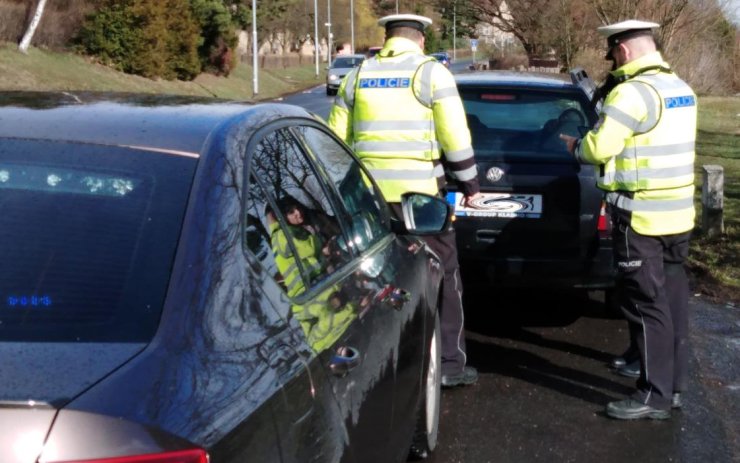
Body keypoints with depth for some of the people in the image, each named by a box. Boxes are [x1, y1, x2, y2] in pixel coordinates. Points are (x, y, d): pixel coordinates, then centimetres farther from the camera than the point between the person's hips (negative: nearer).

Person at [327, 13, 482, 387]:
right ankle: (449, 365, 9)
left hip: (370, 193, 4)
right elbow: (455, 136, -6)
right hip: (420, 191, -4)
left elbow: (336, 137, 12)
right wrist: (469, 183, 4)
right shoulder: (431, 73, -1)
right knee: (442, 276, 6)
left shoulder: (358, 75, 12)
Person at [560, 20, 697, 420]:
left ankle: (655, 395, 2)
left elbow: (599, 147, -17)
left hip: (642, 217, -9)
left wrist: (575, 146, 4)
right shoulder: (681, 89, 12)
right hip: (677, 214, 9)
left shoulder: (633, 92, -17)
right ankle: (674, 385, 23)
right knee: (672, 300, 14)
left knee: (647, 305, -3)